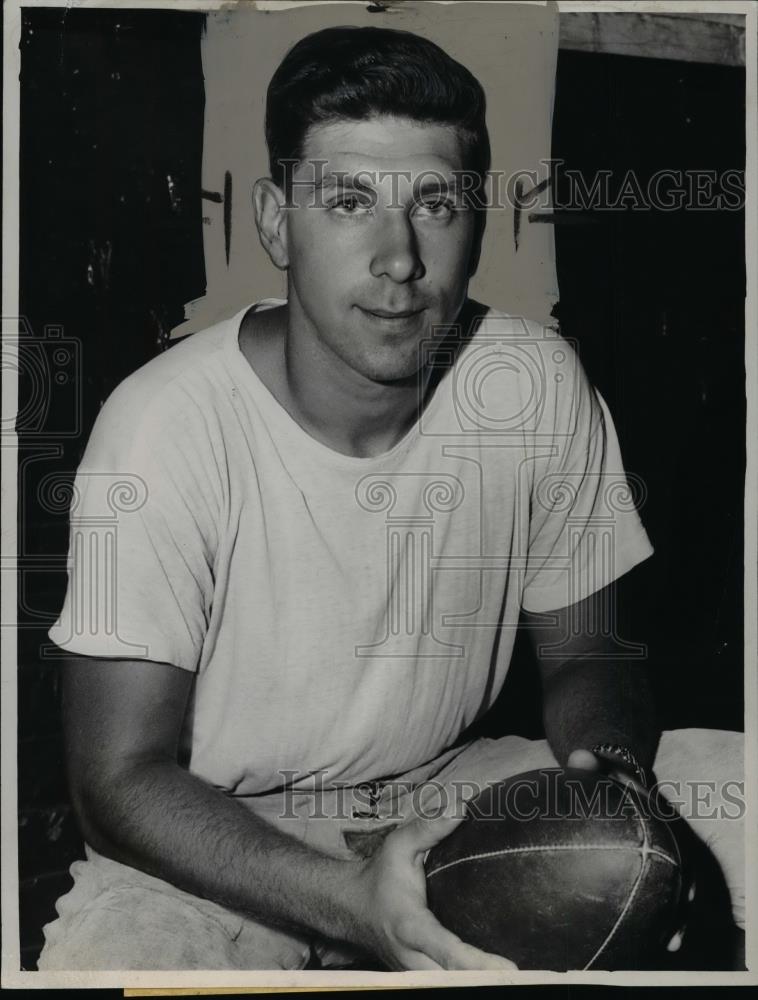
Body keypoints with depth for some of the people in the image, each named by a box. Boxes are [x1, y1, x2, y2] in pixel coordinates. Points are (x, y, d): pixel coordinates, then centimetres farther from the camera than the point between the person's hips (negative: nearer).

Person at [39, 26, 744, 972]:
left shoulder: (537, 386, -11)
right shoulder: (165, 428, -22)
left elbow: (582, 654, 2)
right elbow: (123, 779, -19)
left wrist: (609, 767, -21)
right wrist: (349, 896, -34)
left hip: (450, 793, 4)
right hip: (223, 847, -3)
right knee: (101, 956, -34)